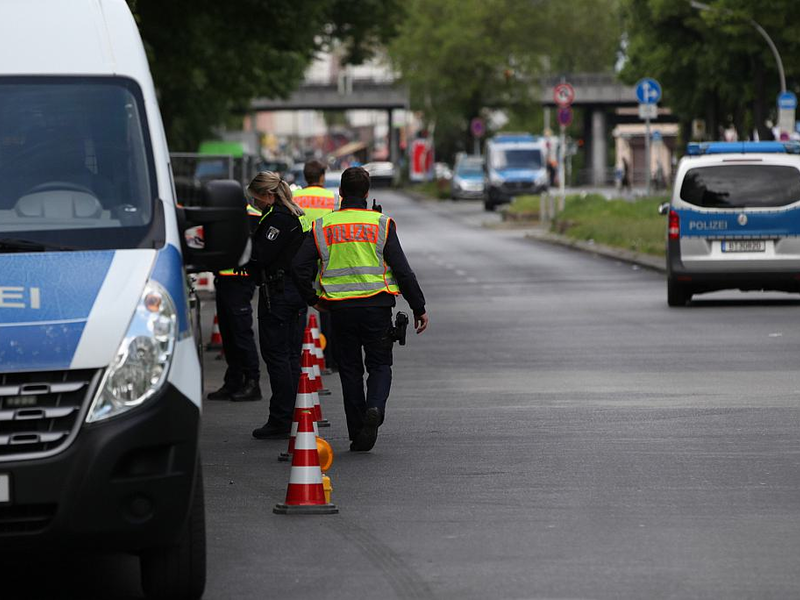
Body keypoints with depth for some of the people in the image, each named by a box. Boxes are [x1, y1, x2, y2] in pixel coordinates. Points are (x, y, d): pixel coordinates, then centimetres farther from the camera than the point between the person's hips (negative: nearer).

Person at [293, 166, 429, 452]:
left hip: (340, 308, 1)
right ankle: (375, 407, -19)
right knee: (380, 364, 10)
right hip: (376, 306, -1)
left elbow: (300, 266, -1)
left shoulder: (322, 226, 4)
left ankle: (357, 435, 8)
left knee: (350, 369, 10)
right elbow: (402, 269, -3)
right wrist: (419, 308, 3)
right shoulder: (381, 224, 0)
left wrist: (312, 299, 13)